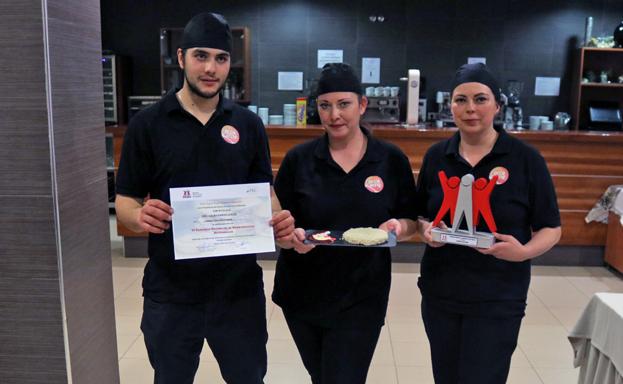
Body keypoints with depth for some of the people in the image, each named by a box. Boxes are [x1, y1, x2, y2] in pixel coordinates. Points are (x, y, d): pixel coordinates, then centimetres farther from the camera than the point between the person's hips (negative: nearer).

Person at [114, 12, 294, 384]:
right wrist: (140, 216, -26)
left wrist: (280, 221, -16)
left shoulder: (248, 124, 1)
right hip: (171, 290, -1)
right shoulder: (147, 124, -5)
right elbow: (126, 202, -3)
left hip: (239, 286, 2)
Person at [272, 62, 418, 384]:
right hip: (302, 293, 2)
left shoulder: (392, 160, -5)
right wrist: (292, 235, -22)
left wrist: (399, 227, -19)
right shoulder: (298, 159, -5)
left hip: (360, 299, -2)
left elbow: (412, 221, 3)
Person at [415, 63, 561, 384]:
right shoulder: (436, 156, 3)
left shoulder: (526, 159, -7)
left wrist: (524, 251, -21)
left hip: (498, 299, -3)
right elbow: (419, 215, 12)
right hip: (439, 294, 4)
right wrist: (425, 230, -10)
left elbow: (551, 228, -2)